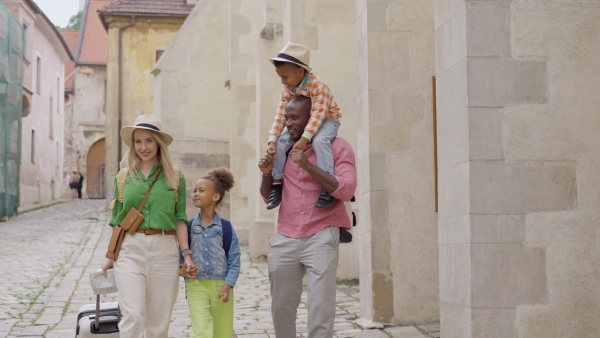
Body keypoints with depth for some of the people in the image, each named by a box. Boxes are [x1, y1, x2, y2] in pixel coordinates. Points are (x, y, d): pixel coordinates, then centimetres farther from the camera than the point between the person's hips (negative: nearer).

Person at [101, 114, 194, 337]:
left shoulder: (175, 178, 7)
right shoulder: (124, 177, 9)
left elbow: (180, 219, 6)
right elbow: (117, 221, 13)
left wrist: (187, 254, -1)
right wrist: (111, 256, 11)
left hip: (164, 252, 0)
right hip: (130, 250, 0)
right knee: (133, 316, -12)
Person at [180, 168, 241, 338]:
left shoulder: (225, 228, -2)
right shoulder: (189, 227, 3)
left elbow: (234, 262, -3)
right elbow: (181, 257, 6)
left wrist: (227, 286, -14)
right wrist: (182, 270, -14)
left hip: (220, 286, 0)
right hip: (196, 286, 0)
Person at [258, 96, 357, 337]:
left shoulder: (337, 147, 0)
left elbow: (346, 190, -12)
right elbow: (269, 198, 18)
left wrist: (309, 166, -18)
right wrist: (267, 173, -3)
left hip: (321, 236, -4)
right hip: (285, 238, 5)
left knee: (321, 307, -11)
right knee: (281, 306, 7)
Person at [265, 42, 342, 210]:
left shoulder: (318, 86, -25)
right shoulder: (287, 90, -5)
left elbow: (318, 115, -32)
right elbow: (280, 116, -8)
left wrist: (304, 139, -40)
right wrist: (272, 141, -20)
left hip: (327, 121, -6)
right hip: (303, 123, 6)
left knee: (319, 140, -38)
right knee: (280, 142, -15)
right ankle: (276, 183, -6)